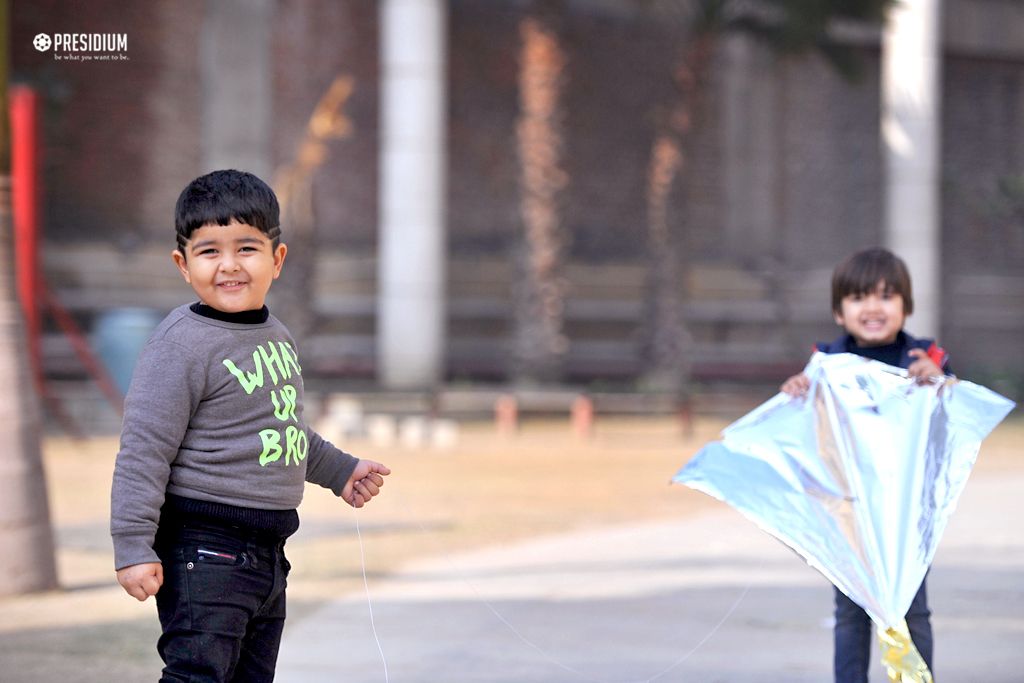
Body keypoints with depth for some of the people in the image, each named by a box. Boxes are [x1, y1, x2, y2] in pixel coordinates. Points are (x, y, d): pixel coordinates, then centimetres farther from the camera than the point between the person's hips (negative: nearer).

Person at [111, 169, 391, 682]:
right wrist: (133, 547, -21)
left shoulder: (277, 337, 13)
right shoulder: (182, 345, -14)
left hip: (266, 551, 9)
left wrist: (340, 471, 36)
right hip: (204, 548, -9)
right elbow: (144, 448, -16)